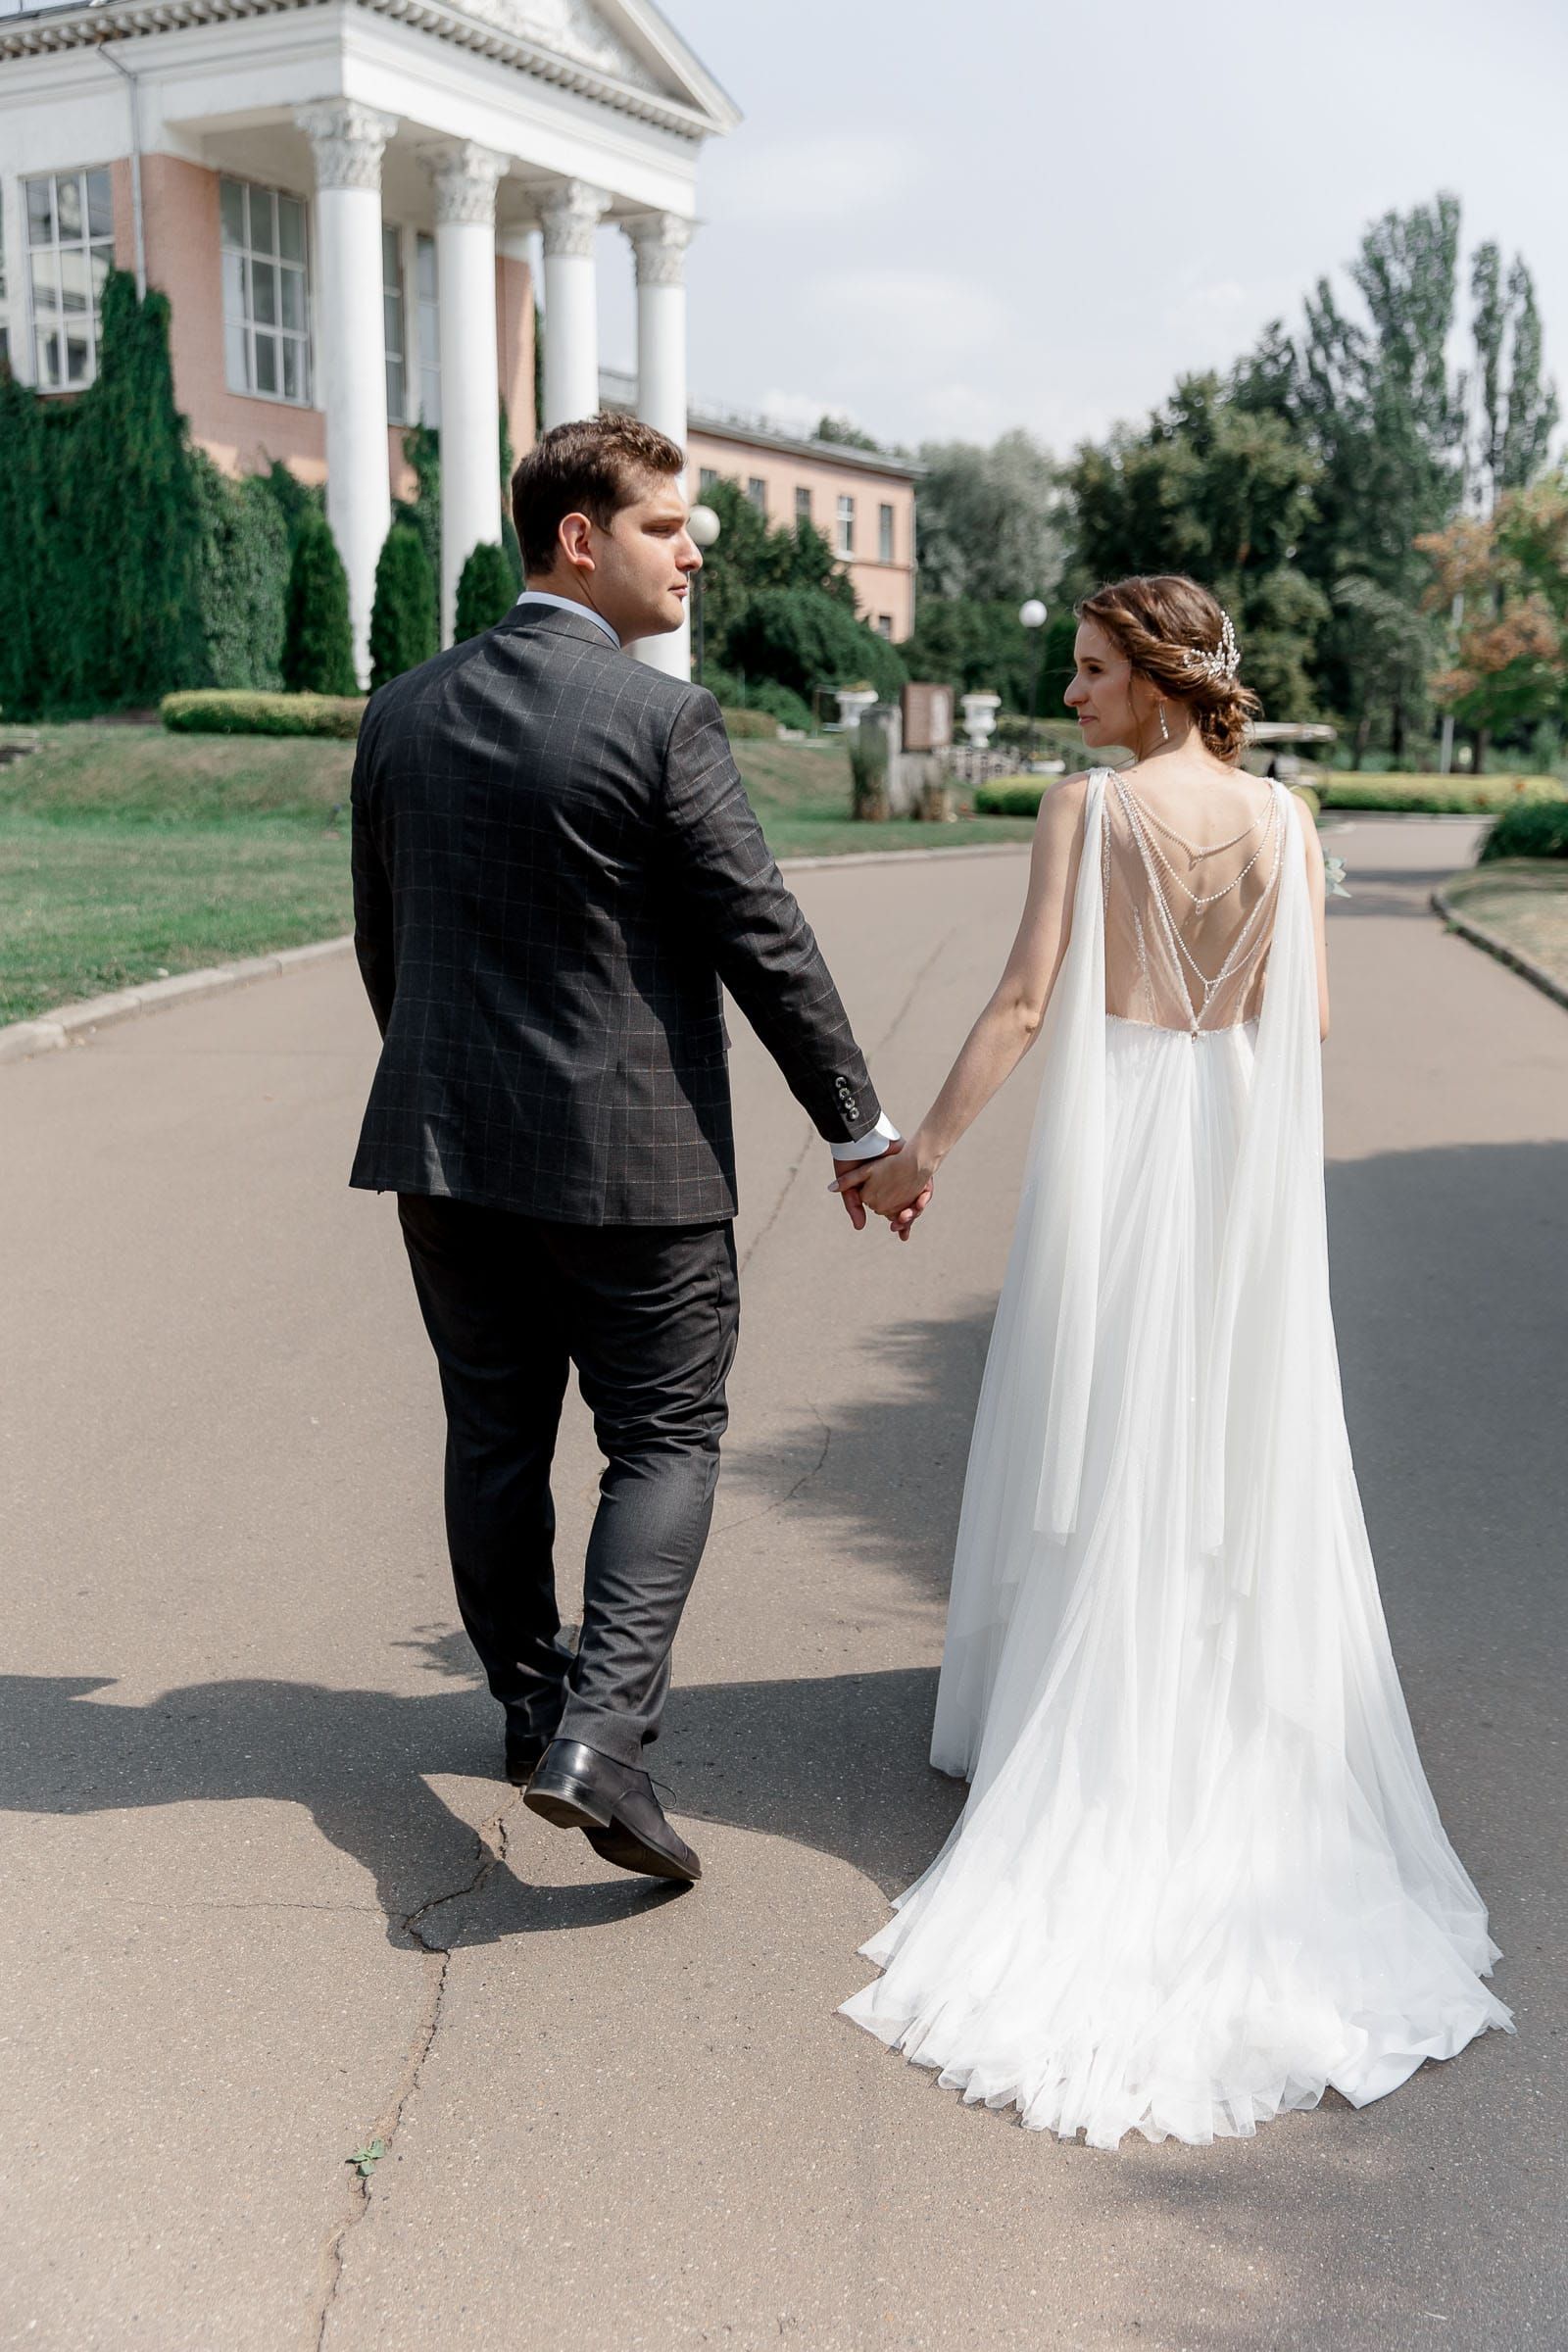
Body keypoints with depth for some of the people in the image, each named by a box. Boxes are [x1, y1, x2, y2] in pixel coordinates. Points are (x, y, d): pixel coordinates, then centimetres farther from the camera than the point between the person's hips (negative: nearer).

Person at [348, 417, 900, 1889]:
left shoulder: (403, 713, 4)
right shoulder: (661, 720, -13)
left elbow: (380, 937, 12)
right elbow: (765, 943, -12)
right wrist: (858, 1127, -2)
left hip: (443, 1147, 6)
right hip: (630, 1157, -5)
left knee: (494, 1439, 17)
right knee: (666, 1439, 7)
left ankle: (531, 1702, 33)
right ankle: (598, 1730, -5)